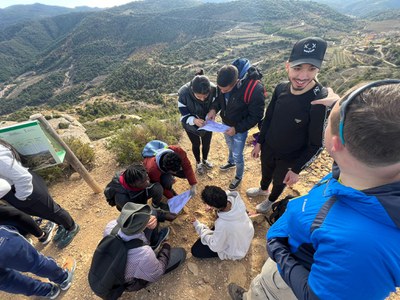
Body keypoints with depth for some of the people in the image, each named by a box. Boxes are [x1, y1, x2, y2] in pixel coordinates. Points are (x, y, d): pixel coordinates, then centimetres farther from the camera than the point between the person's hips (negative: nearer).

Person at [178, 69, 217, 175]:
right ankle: (198, 162, 51)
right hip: (191, 125, -2)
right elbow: (184, 116, -24)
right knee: (196, 144, 20)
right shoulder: (184, 94, -35)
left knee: (206, 143, 22)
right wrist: (194, 120, -46)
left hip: (207, 123, 2)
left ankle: (205, 160, 55)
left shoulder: (213, 90, -30)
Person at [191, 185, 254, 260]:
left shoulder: (222, 224, -44)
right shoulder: (234, 198, -29)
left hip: (236, 250, -5)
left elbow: (215, 246, -22)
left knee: (195, 250, 4)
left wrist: (197, 225, -17)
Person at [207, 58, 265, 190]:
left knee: (237, 155, 10)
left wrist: (237, 128, -27)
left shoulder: (254, 90, -35)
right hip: (226, 124, 5)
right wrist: (214, 108, -17)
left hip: (240, 128, -5)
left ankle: (238, 177, 40)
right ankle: (231, 162, 60)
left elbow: (256, 116, -23)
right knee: (231, 147, 29)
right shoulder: (224, 82, -18)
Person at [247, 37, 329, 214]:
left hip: (290, 158, -4)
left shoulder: (321, 101, -28)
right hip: (268, 148, 4)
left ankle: (270, 201, 54)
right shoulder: (281, 89, -14)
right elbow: (268, 118, 0)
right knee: (266, 172, 30)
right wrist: (259, 142, 5)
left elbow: (317, 144, -20)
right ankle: (263, 189, 62)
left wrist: (297, 169, -16)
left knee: (279, 181, 22)